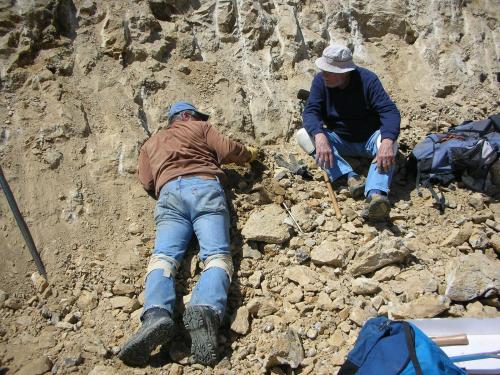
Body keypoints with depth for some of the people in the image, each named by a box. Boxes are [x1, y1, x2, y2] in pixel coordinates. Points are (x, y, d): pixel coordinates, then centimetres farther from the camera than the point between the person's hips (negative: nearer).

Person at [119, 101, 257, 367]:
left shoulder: (150, 143, 36)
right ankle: (206, 310, -45)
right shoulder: (201, 127, 28)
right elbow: (228, 150, 16)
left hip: (169, 192, 2)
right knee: (216, 254, -18)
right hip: (205, 187, -2)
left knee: (163, 256, -15)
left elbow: (147, 182, 23)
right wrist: (249, 153, 36)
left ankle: (156, 315, -43)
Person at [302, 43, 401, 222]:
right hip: (340, 141, 2)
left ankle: (376, 195, -56)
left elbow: (390, 111, -26)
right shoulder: (320, 81, -11)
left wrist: (387, 141, -46)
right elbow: (310, 111, -21)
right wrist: (319, 136, -43)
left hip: (370, 140, -2)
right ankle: (351, 176, -38)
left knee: (389, 143, -35)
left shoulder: (367, 80, -18)